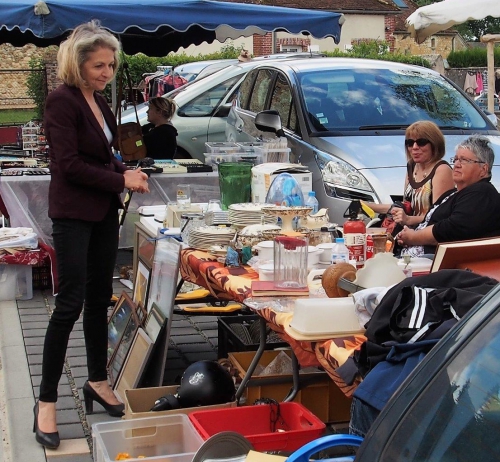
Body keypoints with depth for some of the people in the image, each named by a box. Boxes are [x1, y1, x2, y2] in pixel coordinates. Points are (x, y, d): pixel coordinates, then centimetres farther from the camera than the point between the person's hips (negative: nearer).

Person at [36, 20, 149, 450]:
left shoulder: (98, 101, 11)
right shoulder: (62, 101, -14)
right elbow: (70, 165, -19)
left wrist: (127, 172, 0)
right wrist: (121, 181, -14)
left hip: (103, 213, 8)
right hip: (73, 215, -8)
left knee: (100, 297, 14)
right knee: (71, 302, -6)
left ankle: (97, 381, 28)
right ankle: (46, 401, 3)